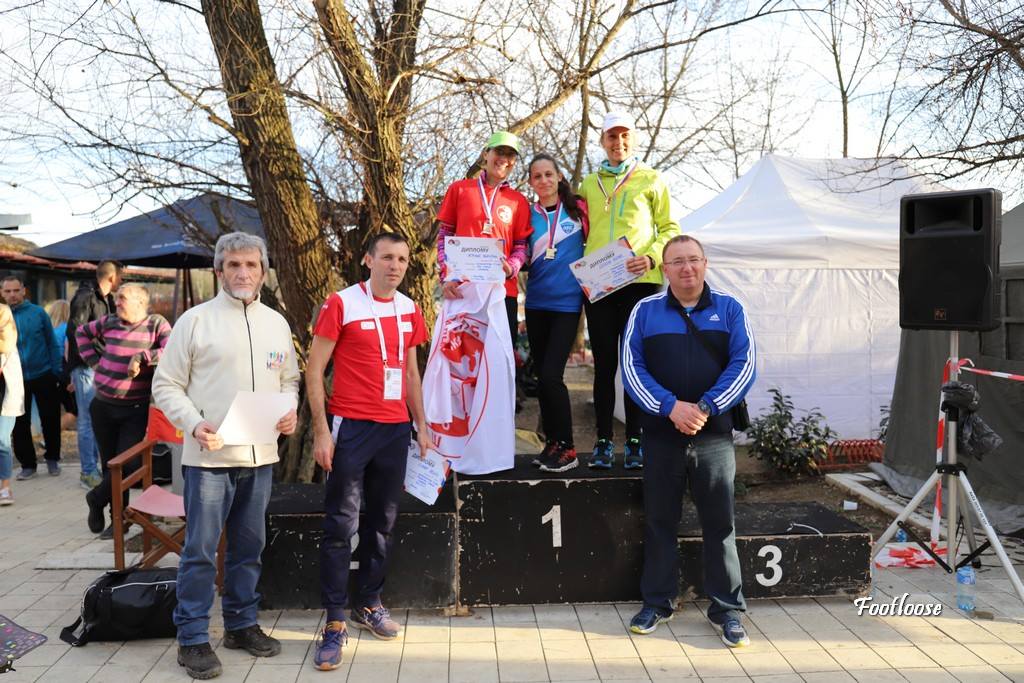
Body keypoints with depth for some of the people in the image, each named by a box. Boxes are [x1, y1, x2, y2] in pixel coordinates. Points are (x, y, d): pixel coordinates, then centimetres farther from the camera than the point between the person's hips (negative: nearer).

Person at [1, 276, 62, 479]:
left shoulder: (38, 312, -5)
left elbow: (52, 343, -2)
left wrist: (56, 372, -5)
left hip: (43, 376, -1)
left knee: (50, 420, 9)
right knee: (20, 424, 7)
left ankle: (52, 459, 27)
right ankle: (27, 464, 21)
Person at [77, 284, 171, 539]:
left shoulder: (156, 324, -4)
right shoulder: (109, 322, 7)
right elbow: (82, 332, 26)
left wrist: (143, 357, -22)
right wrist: (93, 360, 14)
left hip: (135, 410, -4)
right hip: (103, 406, 4)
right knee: (109, 463, 11)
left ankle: (97, 499, 21)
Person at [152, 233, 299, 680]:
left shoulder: (276, 323, 11)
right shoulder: (195, 320, -3)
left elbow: (289, 379, 19)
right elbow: (166, 385, -2)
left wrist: (289, 411, -1)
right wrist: (193, 424, -17)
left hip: (261, 455, 5)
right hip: (208, 455, -4)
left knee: (249, 546, 14)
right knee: (200, 549, 0)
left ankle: (242, 624, 28)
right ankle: (193, 638, 13)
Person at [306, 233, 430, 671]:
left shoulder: (408, 309, 11)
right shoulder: (341, 304, -6)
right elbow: (314, 370, -6)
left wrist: (421, 425, 14)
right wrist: (321, 431, -12)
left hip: (396, 429, 6)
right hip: (351, 426, -5)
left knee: (383, 521, 13)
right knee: (342, 524, -3)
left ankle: (368, 603, 28)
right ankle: (335, 622, 6)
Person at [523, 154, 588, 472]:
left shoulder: (577, 207, 2)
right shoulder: (528, 215, 8)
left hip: (567, 301, -4)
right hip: (536, 303, 4)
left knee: (551, 375, -13)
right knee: (542, 376, 7)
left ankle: (567, 448, -2)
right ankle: (552, 442, 19)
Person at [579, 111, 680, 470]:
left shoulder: (651, 180, 9)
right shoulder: (588, 184, 17)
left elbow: (669, 228, 8)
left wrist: (652, 257, -11)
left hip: (639, 281, -2)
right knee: (604, 364, 4)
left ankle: (634, 442, 9)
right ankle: (604, 442, 10)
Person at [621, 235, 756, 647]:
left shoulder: (729, 309, 6)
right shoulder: (645, 311, 5)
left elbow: (744, 364, -2)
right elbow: (631, 367, -2)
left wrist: (706, 408, -14)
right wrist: (670, 406, -15)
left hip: (714, 434, 0)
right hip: (661, 432, 1)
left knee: (719, 522, 3)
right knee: (659, 520, 9)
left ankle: (727, 608, 15)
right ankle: (657, 602, 22)